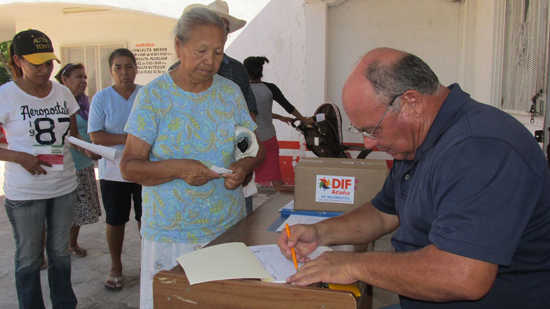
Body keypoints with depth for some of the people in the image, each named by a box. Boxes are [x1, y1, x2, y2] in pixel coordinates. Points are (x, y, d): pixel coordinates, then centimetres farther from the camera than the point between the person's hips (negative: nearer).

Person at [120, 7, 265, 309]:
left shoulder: (230, 92, 5)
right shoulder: (153, 95, -6)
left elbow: (256, 147, 11)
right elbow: (129, 166, -8)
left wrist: (243, 165, -12)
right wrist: (176, 169, -25)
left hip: (228, 228, 3)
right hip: (169, 235, -2)